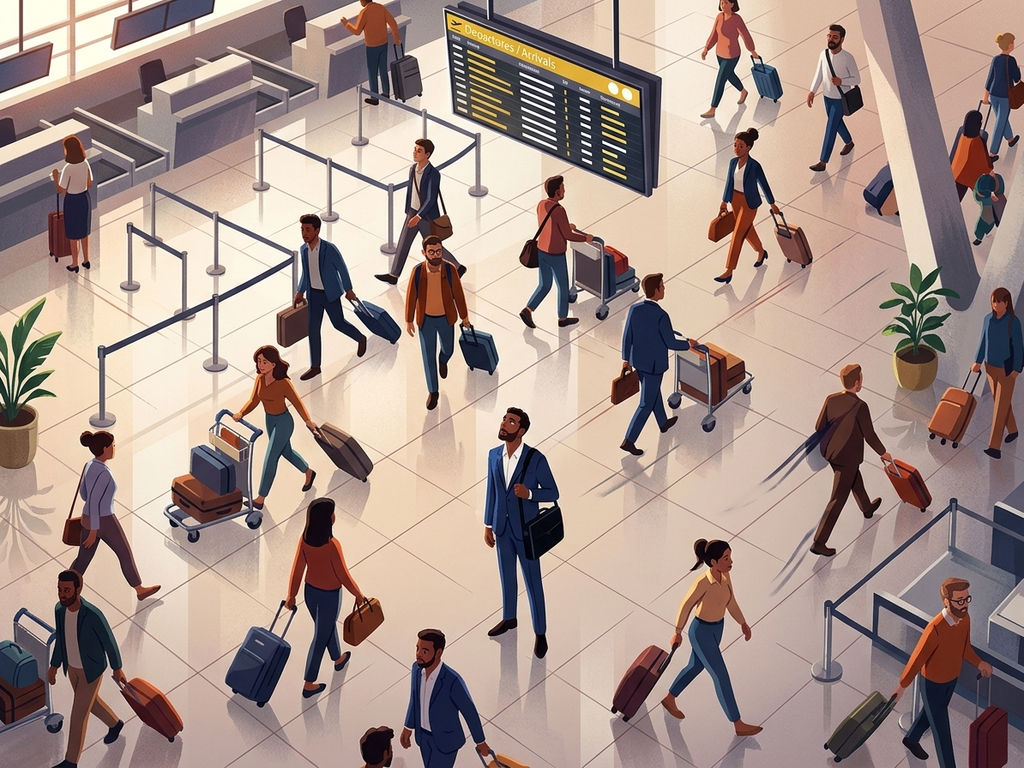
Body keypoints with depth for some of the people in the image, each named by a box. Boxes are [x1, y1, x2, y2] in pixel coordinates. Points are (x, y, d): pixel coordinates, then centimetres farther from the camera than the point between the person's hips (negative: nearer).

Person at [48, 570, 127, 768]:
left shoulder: (93, 615, -35)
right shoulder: (59, 609, -16)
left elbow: (109, 642, -19)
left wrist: (117, 669, -6)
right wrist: (54, 665, 11)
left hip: (91, 670, -6)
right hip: (72, 667, 6)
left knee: (78, 714, 5)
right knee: (90, 701, 28)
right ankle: (115, 724, 56)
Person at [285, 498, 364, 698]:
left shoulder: (305, 539, -13)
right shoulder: (332, 545, -32)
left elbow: (297, 568, -4)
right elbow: (343, 575, -21)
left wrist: (291, 595, 7)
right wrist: (358, 594, -6)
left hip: (310, 591, 6)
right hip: (329, 595, -6)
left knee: (327, 626, 30)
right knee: (320, 637, 9)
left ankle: (338, 659, 56)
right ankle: (309, 684, 19)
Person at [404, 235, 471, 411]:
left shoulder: (450, 269, -22)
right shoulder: (417, 271, -22)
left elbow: (458, 294, -9)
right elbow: (411, 296, -10)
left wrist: (464, 316, 1)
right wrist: (408, 321, -3)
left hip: (446, 318, 1)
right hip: (426, 319, -1)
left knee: (448, 349, 22)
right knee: (428, 356, 8)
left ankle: (443, 361, 61)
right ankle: (433, 391, 26)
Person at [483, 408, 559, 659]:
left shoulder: (536, 458, -17)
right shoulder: (493, 455, -2)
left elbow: (553, 493, -10)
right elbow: (491, 491, 8)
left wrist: (529, 493, -28)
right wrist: (487, 524, 9)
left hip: (526, 529, -5)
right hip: (502, 527, 5)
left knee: (532, 581, 3)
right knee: (507, 576, 20)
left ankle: (540, 633, 13)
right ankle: (509, 619, 40)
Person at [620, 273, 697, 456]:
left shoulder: (634, 309, -11)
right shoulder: (661, 316, -29)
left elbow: (627, 336, -1)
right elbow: (671, 343, -20)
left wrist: (626, 358, 13)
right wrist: (688, 344, 0)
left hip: (637, 361, 7)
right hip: (653, 365, -7)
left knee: (654, 392, 29)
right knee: (646, 404, 5)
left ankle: (663, 423, 51)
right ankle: (629, 441, 7)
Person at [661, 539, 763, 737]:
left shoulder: (725, 576, -11)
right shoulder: (702, 583, -32)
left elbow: (730, 601, 7)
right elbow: (686, 606, -17)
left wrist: (742, 623, 12)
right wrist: (678, 632, -6)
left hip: (717, 628, 8)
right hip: (702, 632, -8)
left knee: (696, 667, 27)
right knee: (721, 677, 1)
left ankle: (669, 699, 49)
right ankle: (738, 725, 12)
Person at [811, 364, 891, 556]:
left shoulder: (831, 399, -8)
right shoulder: (859, 406, -25)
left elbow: (819, 427, -2)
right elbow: (869, 435, -17)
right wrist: (883, 453, 1)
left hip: (830, 452, 7)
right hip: (847, 457, -7)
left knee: (854, 478, 34)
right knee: (838, 499, 2)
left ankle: (867, 508, 61)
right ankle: (819, 542, 2)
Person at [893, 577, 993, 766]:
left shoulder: (965, 619, -15)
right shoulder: (935, 629, -37)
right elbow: (917, 658, -25)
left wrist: (979, 663, -10)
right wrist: (902, 686, -14)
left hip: (952, 679, 8)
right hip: (933, 683, -8)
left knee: (932, 712, 30)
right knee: (941, 728, 6)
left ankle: (911, 739, 57)